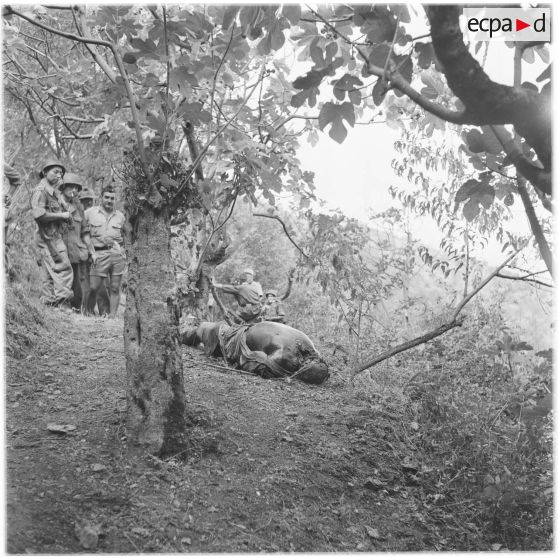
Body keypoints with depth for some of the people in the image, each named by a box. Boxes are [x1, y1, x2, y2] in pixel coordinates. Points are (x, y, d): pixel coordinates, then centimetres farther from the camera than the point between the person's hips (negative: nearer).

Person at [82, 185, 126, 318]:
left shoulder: (120, 216, 15)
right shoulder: (89, 213, 7)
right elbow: (86, 234, 4)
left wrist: (122, 250, 6)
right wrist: (92, 253, -5)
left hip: (118, 253, 2)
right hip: (99, 254, -2)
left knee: (115, 288, 0)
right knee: (93, 288, -5)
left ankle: (113, 317, 4)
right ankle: (89, 315, 10)